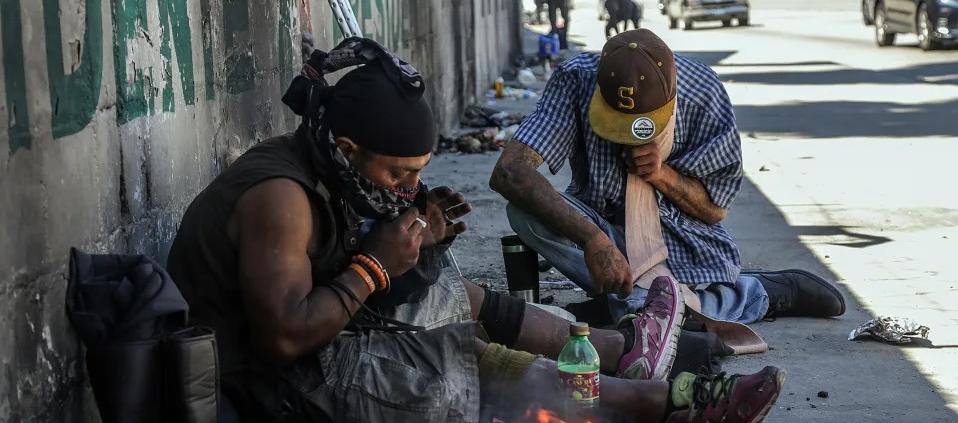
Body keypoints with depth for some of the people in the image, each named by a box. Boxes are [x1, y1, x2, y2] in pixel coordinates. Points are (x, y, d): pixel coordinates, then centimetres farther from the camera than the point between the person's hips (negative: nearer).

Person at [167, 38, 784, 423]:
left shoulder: (316, 170, 3)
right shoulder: (280, 196, -26)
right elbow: (284, 337, -32)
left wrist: (413, 235, -3)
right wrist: (375, 268, -23)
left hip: (323, 344, 9)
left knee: (466, 299, 11)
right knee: (485, 361, -6)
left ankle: (625, 349, 24)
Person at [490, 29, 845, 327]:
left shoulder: (705, 96, -18)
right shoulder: (577, 80, -21)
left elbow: (716, 210, -3)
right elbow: (508, 172, -35)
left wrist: (665, 176, -25)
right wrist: (592, 239, -45)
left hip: (684, 244, -1)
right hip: (605, 229, 1)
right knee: (525, 210, -30)